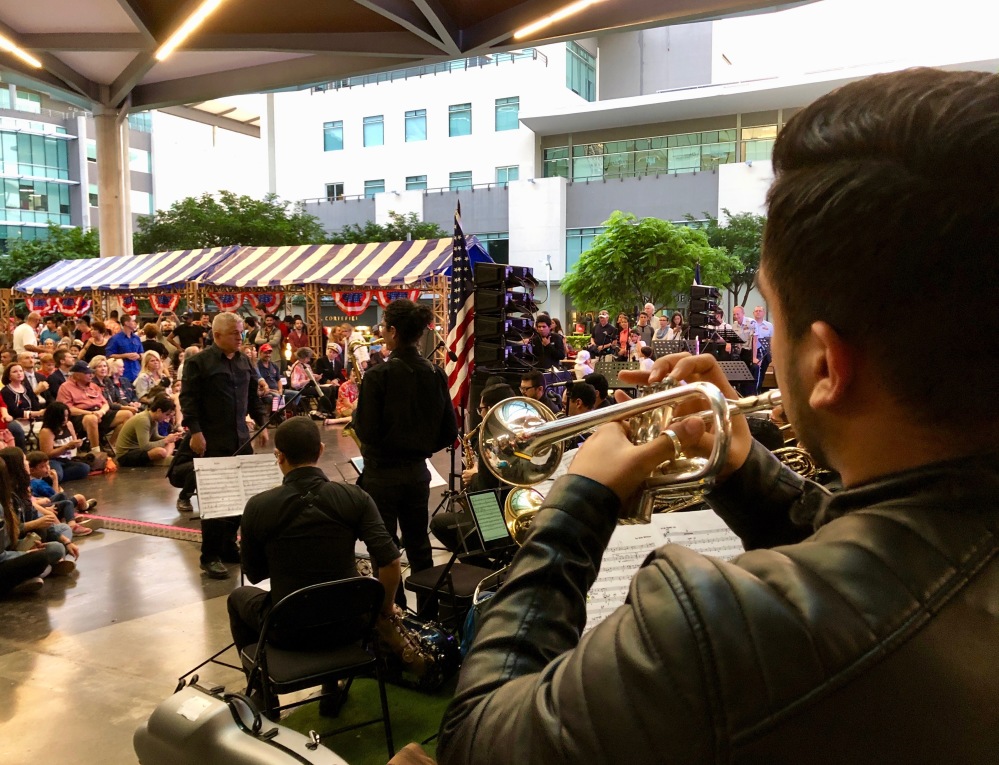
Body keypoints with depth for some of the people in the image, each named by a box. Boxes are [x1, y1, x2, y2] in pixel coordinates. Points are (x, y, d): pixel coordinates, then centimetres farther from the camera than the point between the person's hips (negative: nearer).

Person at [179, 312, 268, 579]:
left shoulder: (244, 361, 12)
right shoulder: (198, 362, -7)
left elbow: (253, 396, 20)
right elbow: (188, 399, -11)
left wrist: (262, 422, 13)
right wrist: (195, 431, -18)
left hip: (241, 438, 6)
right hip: (213, 441, -6)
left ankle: (228, 546, 24)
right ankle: (210, 556, 8)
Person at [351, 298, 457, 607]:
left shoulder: (379, 375, -18)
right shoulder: (436, 374, -2)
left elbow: (367, 432, -18)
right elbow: (449, 432, 1)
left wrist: (356, 414, 1)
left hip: (382, 474, -5)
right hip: (418, 472, 6)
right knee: (419, 548, 18)